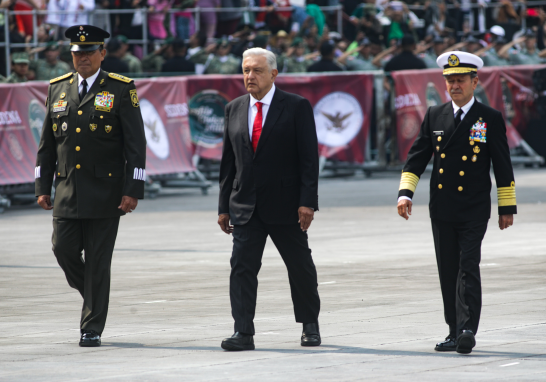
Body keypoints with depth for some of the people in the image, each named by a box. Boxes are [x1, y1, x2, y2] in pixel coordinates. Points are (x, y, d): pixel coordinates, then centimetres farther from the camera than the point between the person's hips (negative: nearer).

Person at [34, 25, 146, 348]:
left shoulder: (121, 90, -2)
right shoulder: (58, 89, 11)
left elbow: (136, 144, -5)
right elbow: (47, 143, 15)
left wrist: (133, 190, -11)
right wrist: (42, 187, 9)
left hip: (105, 192, -4)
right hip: (67, 191, 4)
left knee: (98, 260, -2)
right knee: (64, 249, -3)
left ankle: (92, 329, 5)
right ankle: (92, 295, 26)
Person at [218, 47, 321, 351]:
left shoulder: (297, 107, -4)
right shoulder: (235, 109, 9)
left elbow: (309, 158, -8)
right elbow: (228, 161, 12)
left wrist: (307, 202, -15)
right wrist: (224, 206, 7)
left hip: (285, 206, -3)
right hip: (246, 206, 3)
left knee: (300, 266, 10)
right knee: (242, 266, -8)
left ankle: (310, 325, 26)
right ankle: (243, 333, -9)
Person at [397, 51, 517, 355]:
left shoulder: (490, 119, -1)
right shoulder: (434, 116, 9)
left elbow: (503, 167, 3)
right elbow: (417, 158, 9)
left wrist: (507, 208, 3)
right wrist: (405, 193, -5)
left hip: (474, 211, -4)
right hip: (442, 211, 4)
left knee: (468, 269, -14)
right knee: (447, 272, 7)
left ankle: (467, 329, -21)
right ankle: (455, 332, 14)